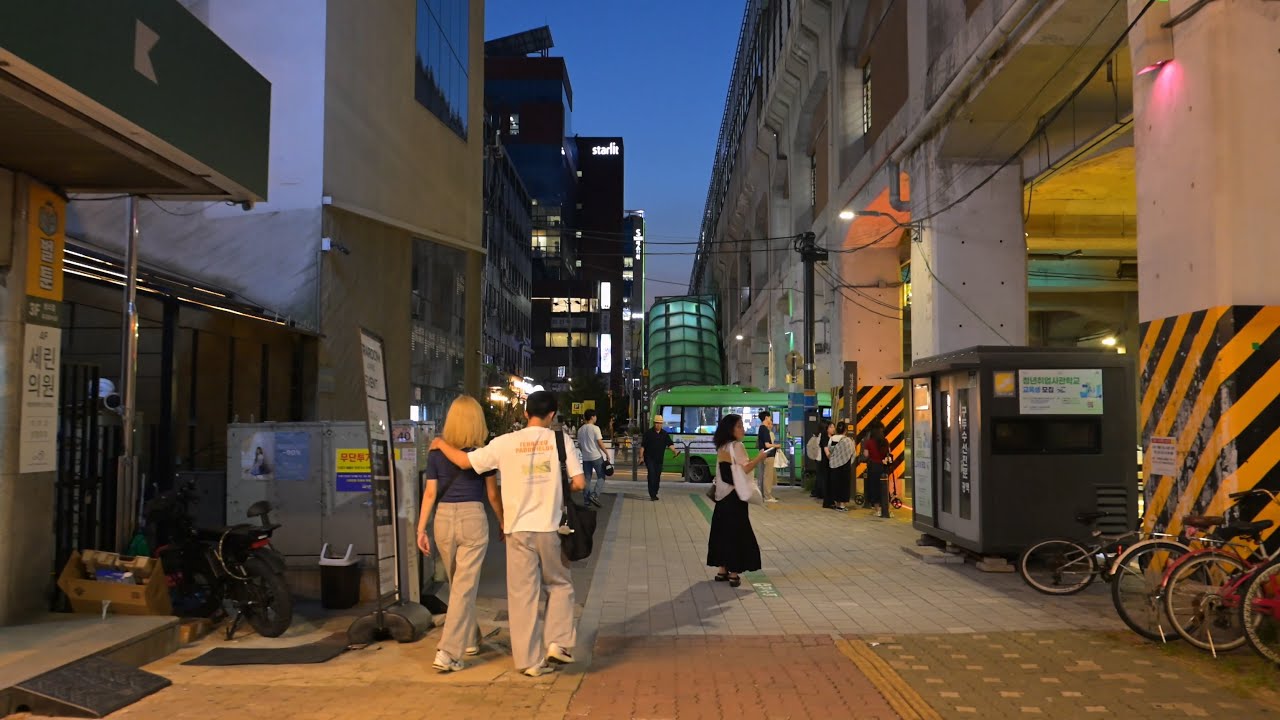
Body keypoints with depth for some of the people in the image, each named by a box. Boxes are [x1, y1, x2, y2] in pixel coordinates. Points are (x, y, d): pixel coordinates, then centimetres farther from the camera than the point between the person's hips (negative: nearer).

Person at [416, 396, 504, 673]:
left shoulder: (436, 452, 2)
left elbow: (430, 493, 1)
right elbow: (493, 494, 1)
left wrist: (421, 529, 7)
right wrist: (503, 523, 14)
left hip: (444, 519, 4)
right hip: (473, 518, -3)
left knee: (458, 584, 20)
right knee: (464, 587, -1)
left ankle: (470, 639, 36)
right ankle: (448, 652, -8)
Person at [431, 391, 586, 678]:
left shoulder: (506, 443, -3)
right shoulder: (560, 440, -3)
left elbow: (465, 461, 1)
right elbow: (579, 483, -7)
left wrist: (441, 444, 19)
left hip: (519, 528, 0)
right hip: (550, 527, 0)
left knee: (523, 594, 7)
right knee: (559, 585, 19)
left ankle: (531, 660, 11)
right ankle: (558, 642, 7)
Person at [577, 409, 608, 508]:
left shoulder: (580, 430, 8)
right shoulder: (595, 428, -10)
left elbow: (579, 445, 13)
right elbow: (600, 443, -14)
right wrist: (607, 453, -6)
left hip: (586, 457, 6)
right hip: (596, 456, -5)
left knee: (587, 478, 10)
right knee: (601, 477, 3)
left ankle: (586, 498, 10)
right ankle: (594, 495, -12)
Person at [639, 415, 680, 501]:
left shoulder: (665, 434, 7)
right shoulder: (648, 433, -4)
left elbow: (669, 443, 0)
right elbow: (642, 446, -2)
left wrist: (674, 451, -20)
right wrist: (641, 457, -7)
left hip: (659, 459, 4)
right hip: (649, 458, -4)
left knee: (657, 476, 9)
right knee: (652, 474, -15)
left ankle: (654, 493, 22)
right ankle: (652, 495, -17)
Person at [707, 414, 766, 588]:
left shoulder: (722, 447, 12)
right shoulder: (736, 446, -12)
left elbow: (729, 470, 11)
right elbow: (744, 469, -19)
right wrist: (760, 458, -11)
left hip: (723, 495, 8)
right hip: (735, 495, -8)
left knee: (723, 530, 11)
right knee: (736, 531, -3)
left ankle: (722, 570, 15)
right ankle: (734, 573, -2)